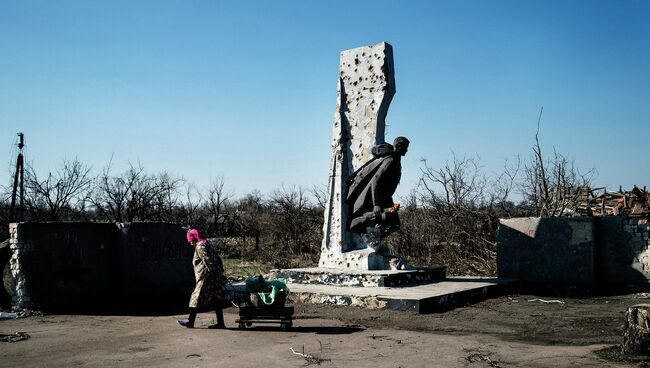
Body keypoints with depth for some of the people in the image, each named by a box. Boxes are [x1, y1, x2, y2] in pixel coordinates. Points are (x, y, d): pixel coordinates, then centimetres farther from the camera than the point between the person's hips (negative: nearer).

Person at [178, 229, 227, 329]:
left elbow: (207, 260, -20)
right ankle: (220, 322, 7)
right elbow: (218, 259, 18)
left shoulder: (199, 247, -8)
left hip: (206, 277, -9)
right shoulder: (208, 243, 19)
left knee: (197, 298, 0)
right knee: (216, 300, 8)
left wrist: (212, 271, -21)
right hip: (217, 277, 9)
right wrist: (220, 272, 17)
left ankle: (190, 321, 6)